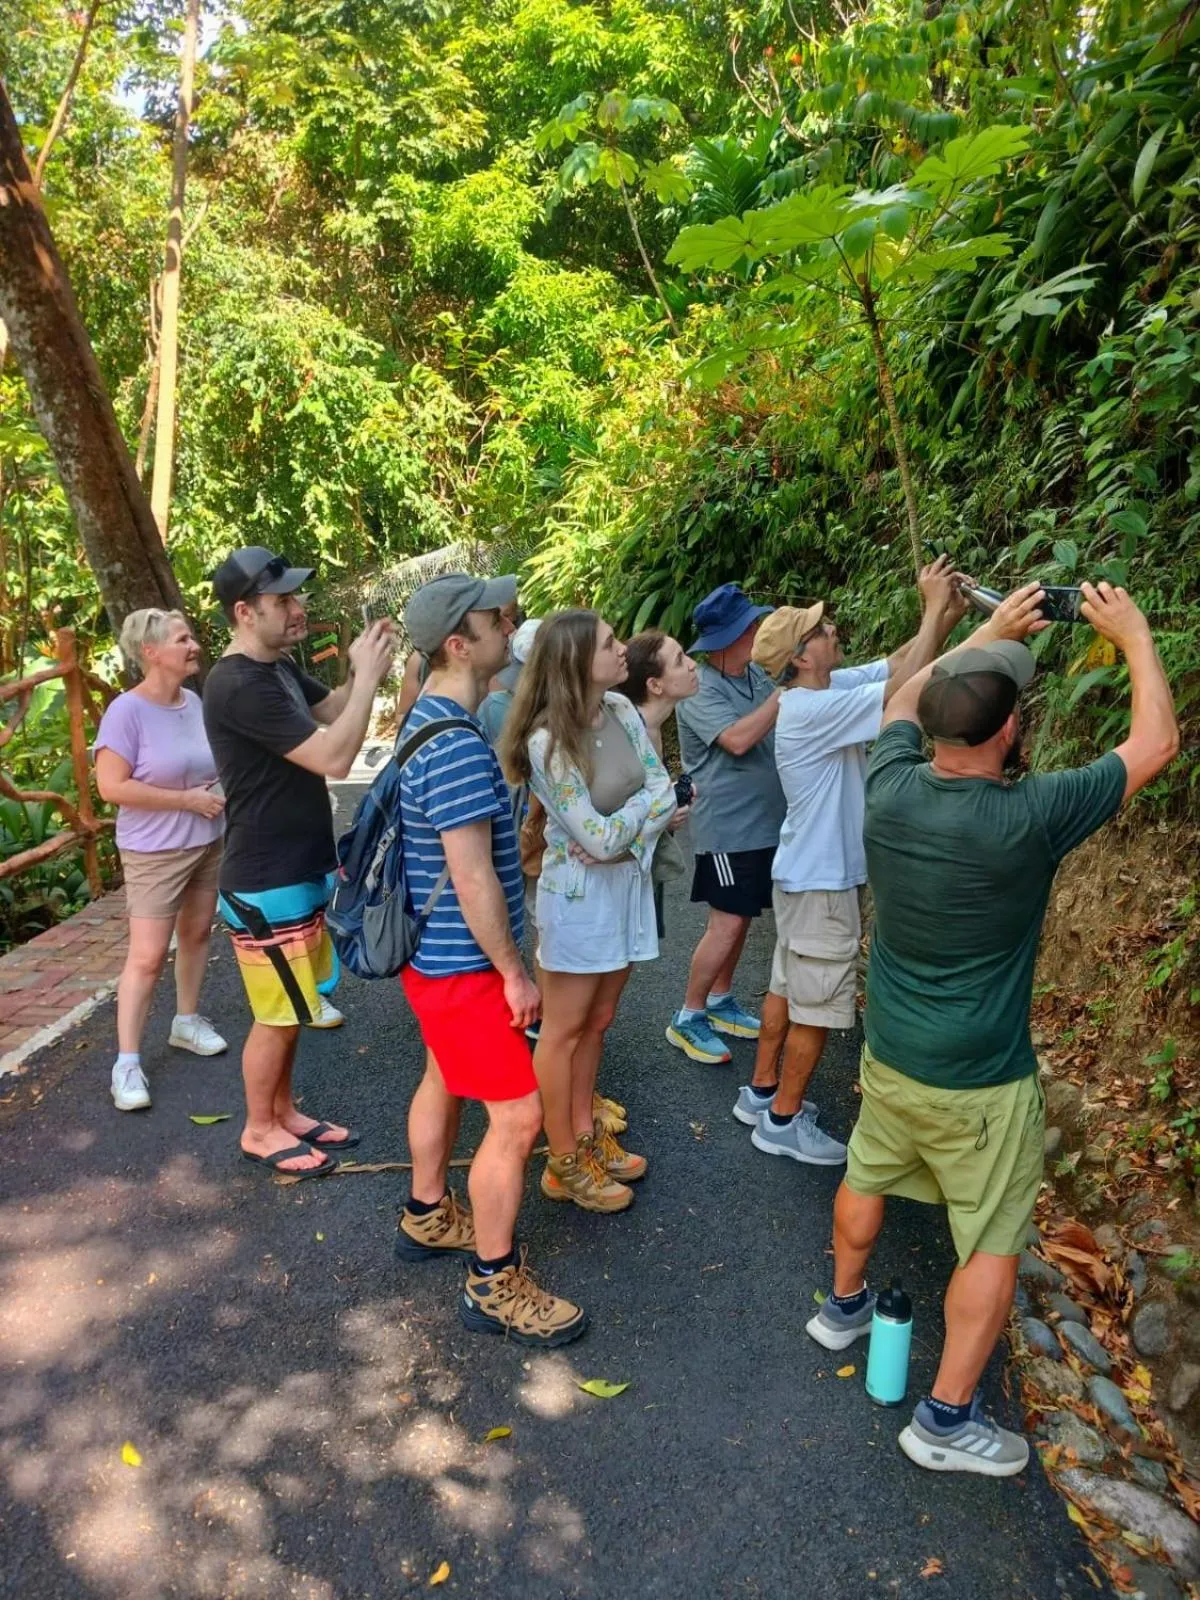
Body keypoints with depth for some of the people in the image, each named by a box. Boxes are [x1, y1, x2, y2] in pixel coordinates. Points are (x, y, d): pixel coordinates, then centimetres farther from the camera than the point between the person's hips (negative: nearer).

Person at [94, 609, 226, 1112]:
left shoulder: (195, 703, 0)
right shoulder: (127, 710, -18)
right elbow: (112, 786, -22)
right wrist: (186, 798, -21)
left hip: (209, 842, 6)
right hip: (155, 852, -6)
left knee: (196, 933, 17)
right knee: (147, 955, -4)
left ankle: (187, 1022, 35)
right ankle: (127, 1062, 5)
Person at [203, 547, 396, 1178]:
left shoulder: (278, 669, 7)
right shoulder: (241, 687, -24)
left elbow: (333, 709, 17)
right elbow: (334, 757, -29)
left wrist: (361, 672, -3)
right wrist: (369, 675, -21)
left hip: (297, 873, 9)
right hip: (267, 885, -9)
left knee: (291, 1010, 20)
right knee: (277, 1016, 6)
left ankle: (284, 1111, 36)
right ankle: (259, 1130, 25)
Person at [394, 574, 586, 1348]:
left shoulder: (434, 718, 6)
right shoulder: (457, 746, -28)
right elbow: (473, 879, -27)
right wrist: (514, 971, -17)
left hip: (438, 951, 11)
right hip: (462, 962, -11)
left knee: (446, 1080, 25)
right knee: (518, 1116, -1)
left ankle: (428, 1217, 45)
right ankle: (494, 1284, 15)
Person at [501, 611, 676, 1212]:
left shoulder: (621, 709, -1)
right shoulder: (547, 742, -22)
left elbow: (665, 790, -1)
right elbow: (599, 837, -22)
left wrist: (622, 836, -17)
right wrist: (649, 800, -9)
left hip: (628, 882, 7)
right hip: (580, 893, -7)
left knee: (597, 1023, 19)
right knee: (564, 1030, 8)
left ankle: (585, 1134, 36)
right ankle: (564, 1164, 23)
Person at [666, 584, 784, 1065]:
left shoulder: (757, 675, 6)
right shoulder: (700, 690, -17)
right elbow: (738, 739, -28)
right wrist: (786, 692, -27)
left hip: (764, 822, 8)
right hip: (728, 826, -8)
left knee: (740, 918, 16)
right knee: (726, 923, -6)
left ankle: (719, 1001, 31)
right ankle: (687, 1018, 8)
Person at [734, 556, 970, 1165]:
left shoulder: (826, 688, 2)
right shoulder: (812, 710, -25)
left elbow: (895, 665, 5)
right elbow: (903, 690, -29)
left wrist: (947, 615, -9)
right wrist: (934, 610, -20)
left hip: (806, 874, 9)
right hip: (821, 881, -9)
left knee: (789, 988, 20)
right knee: (818, 1005, 3)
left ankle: (762, 1091, 34)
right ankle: (783, 1120, 17)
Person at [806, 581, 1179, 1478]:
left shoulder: (890, 791, -14)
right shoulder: (1027, 820, -28)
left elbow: (906, 700, 10)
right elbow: (1156, 745, -12)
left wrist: (992, 632, 12)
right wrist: (1136, 637, 0)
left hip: (888, 1056, 6)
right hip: (980, 1083, -5)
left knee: (868, 1178, 27)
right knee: (993, 1245, 13)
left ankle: (844, 1306, 51)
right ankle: (947, 1421, 26)